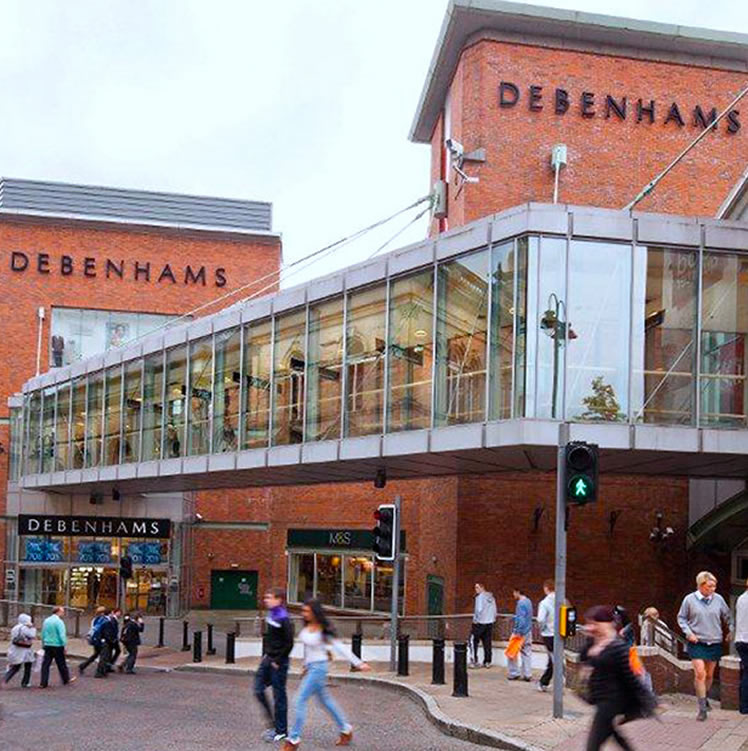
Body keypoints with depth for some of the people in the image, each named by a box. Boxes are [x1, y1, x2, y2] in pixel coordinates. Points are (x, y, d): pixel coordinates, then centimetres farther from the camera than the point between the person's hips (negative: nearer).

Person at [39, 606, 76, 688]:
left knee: (45, 664, 5)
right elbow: (62, 635, -18)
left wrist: (43, 645, 22)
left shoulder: (46, 621, 8)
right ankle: (66, 680, 25)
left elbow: (43, 634, 15)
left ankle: (43, 683, 1)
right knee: (61, 664, 9)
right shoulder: (59, 621, -13)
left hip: (47, 645, 5)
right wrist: (64, 646, -12)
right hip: (57, 646, -5)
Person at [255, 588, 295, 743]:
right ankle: (273, 722, 23)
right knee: (258, 690, 10)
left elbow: (289, 643, -19)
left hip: (278, 662, -9)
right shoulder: (270, 615, 8)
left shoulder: (283, 619, -19)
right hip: (268, 659, 9)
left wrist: (278, 661, -16)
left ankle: (281, 731, 11)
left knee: (279, 695, 0)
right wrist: (265, 655, 14)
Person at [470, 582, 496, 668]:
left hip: (480, 623, -7)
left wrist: (475, 620, -7)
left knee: (474, 641, 2)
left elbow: (479, 610, -19)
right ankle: (487, 662, 11)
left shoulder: (480, 597, -12)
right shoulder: (491, 597, 9)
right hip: (489, 623, 7)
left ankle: (474, 661, -3)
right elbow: (495, 611, 11)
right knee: (487, 643, 10)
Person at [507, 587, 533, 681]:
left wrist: (518, 632, -21)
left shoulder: (521, 603, -18)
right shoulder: (528, 601, 10)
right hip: (528, 632, 9)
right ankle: (527, 675, 11)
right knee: (527, 653, 10)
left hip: (521, 632, -9)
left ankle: (514, 673, 6)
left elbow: (521, 619, -22)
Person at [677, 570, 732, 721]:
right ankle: (702, 708, -9)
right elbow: (681, 618, 4)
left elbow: (727, 616, 14)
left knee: (709, 675, 12)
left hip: (714, 643, 3)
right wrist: (688, 632, -9)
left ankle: (705, 698, 36)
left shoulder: (718, 599, 1)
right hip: (697, 643, -3)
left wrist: (732, 630, 2)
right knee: (700, 673, -13)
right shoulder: (689, 599, -4)